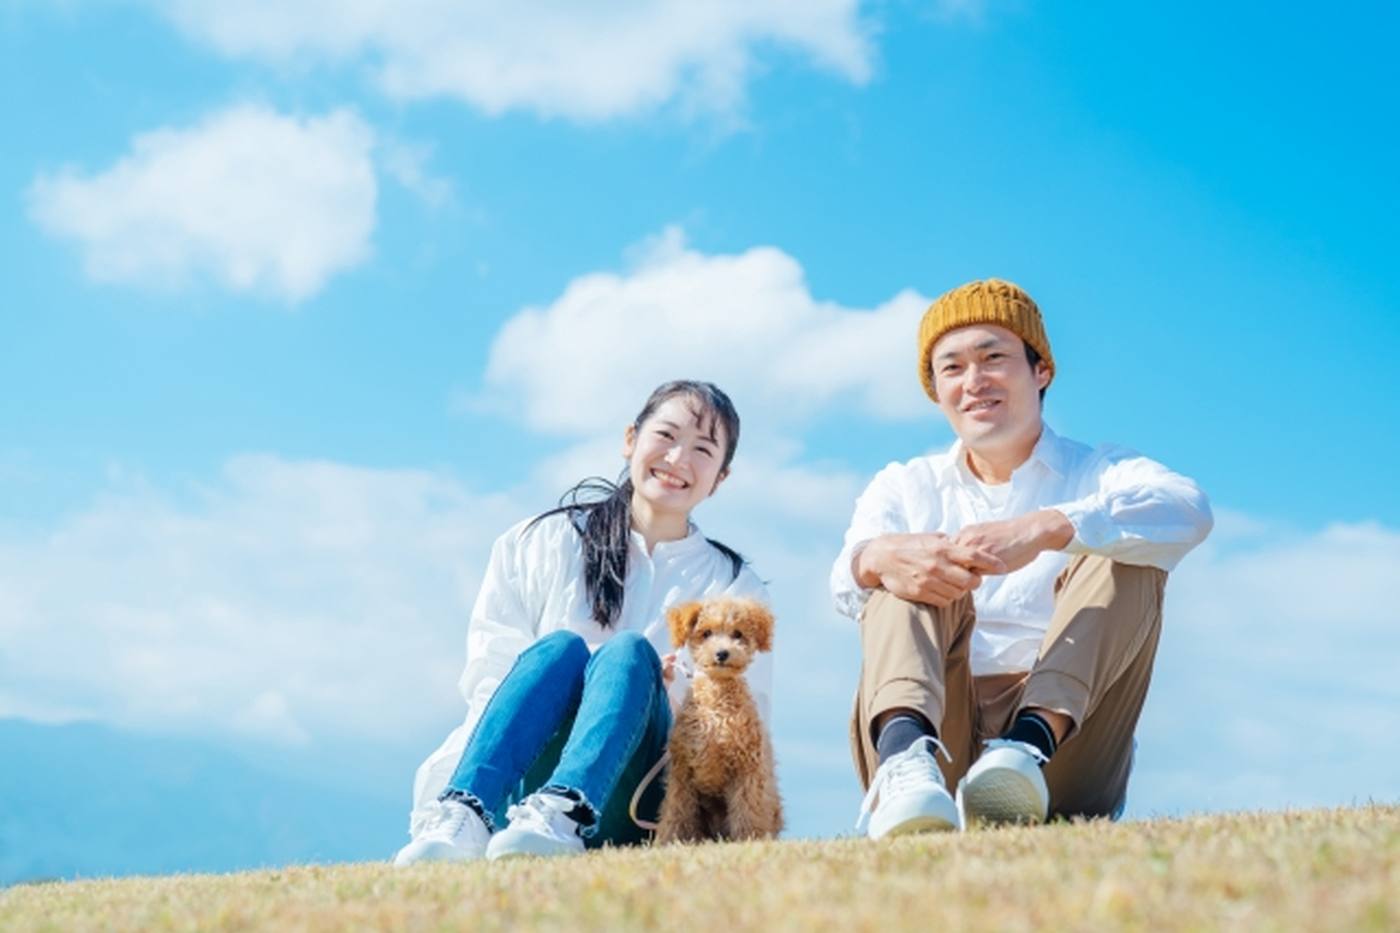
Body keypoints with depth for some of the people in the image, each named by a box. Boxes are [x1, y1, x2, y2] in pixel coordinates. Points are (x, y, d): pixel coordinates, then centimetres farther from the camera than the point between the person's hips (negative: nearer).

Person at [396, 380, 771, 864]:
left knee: (629, 651, -26)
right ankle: (461, 816, -50)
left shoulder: (735, 588, 16)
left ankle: (562, 813, -53)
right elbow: (489, 670, 4)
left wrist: (682, 691, -15)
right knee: (559, 647, -28)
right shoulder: (543, 541, 13)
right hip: (525, 786, 0)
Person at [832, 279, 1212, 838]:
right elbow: (846, 586, -6)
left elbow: (1190, 512, -14)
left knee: (1127, 557, -15)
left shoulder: (1101, 474, 12)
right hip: (936, 743, 1)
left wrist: (1042, 530, -32)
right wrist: (879, 558, -33)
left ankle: (1030, 744, -38)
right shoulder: (904, 490, 17)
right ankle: (905, 752, -46)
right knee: (910, 575, -18)